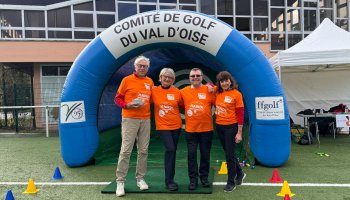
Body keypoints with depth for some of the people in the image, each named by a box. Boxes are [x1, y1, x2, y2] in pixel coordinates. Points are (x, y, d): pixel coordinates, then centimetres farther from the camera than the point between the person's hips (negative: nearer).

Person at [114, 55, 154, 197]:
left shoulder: (150, 82, 12)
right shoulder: (127, 80, -1)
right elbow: (117, 98, 0)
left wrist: (147, 108, 3)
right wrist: (127, 105, -16)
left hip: (145, 120, 5)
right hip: (129, 119, -4)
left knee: (143, 150, 8)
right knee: (126, 150, -5)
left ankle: (140, 178, 20)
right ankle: (120, 181, 3)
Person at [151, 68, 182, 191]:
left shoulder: (177, 92, 0)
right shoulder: (154, 91, -3)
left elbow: (183, 106, 8)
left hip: (176, 126, 3)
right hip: (162, 126, -3)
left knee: (173, 151, 12)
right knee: (170, 149, -17)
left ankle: (170, 178, 27)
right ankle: (169, 181, -6)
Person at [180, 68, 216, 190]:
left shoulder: (209, 90, -1)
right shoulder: (183, 91, 2)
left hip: (206, 129, 0)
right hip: (190, 130, 1)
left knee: (205, 155, 10)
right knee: (191, 155, 4)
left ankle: (204, 177, 27)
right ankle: (193, 179, 16)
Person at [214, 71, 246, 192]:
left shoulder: (236, 94, -11)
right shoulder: (217, 93, 2)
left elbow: (240, 114, -11)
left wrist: (239, 133, -14)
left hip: (231, 127, -5)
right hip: (219, 127, 5)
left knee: (229, 154, 1)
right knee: (228, 153, 17)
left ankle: (231, 182, 17)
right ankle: (239, 173, 39)